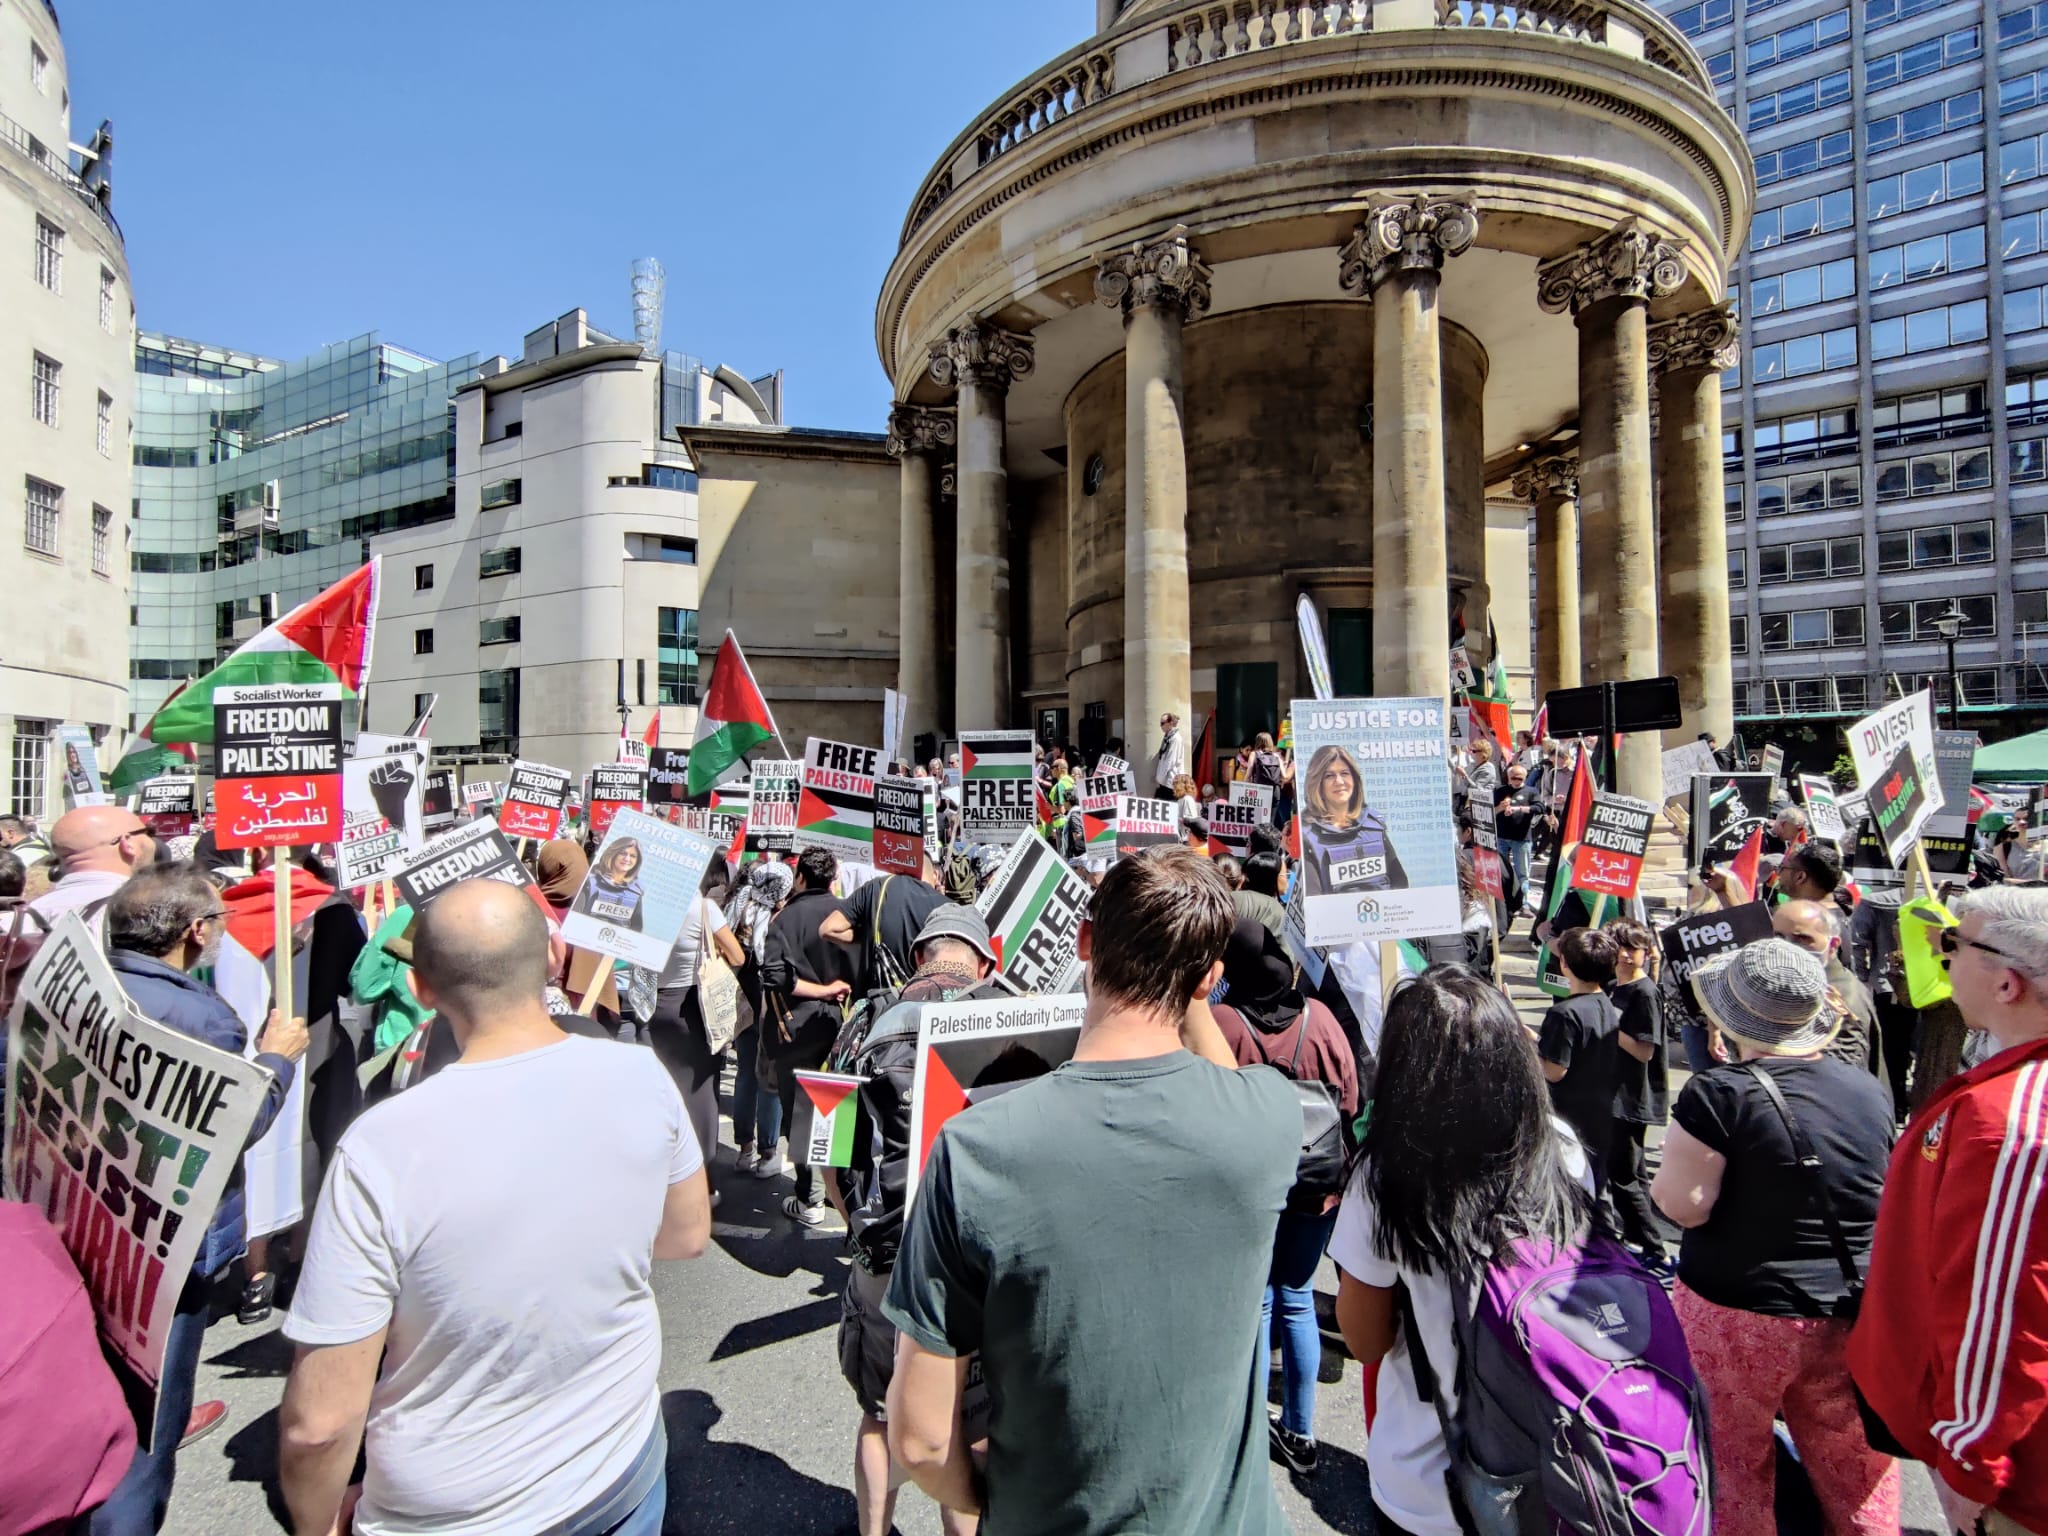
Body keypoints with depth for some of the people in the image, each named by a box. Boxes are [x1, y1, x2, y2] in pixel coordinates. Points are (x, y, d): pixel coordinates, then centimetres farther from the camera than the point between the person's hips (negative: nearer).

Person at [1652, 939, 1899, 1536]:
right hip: (1856, 1318, 5)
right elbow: (1886, 1197, 12)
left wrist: (1668, 1170, 1)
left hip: (1741, 1315, -5)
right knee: (1853, 1462, 21)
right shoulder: (1867, 1090, -1)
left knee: (1733, 1464, 12)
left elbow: (1683, 1205, -19)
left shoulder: (1721, 1094, -20)